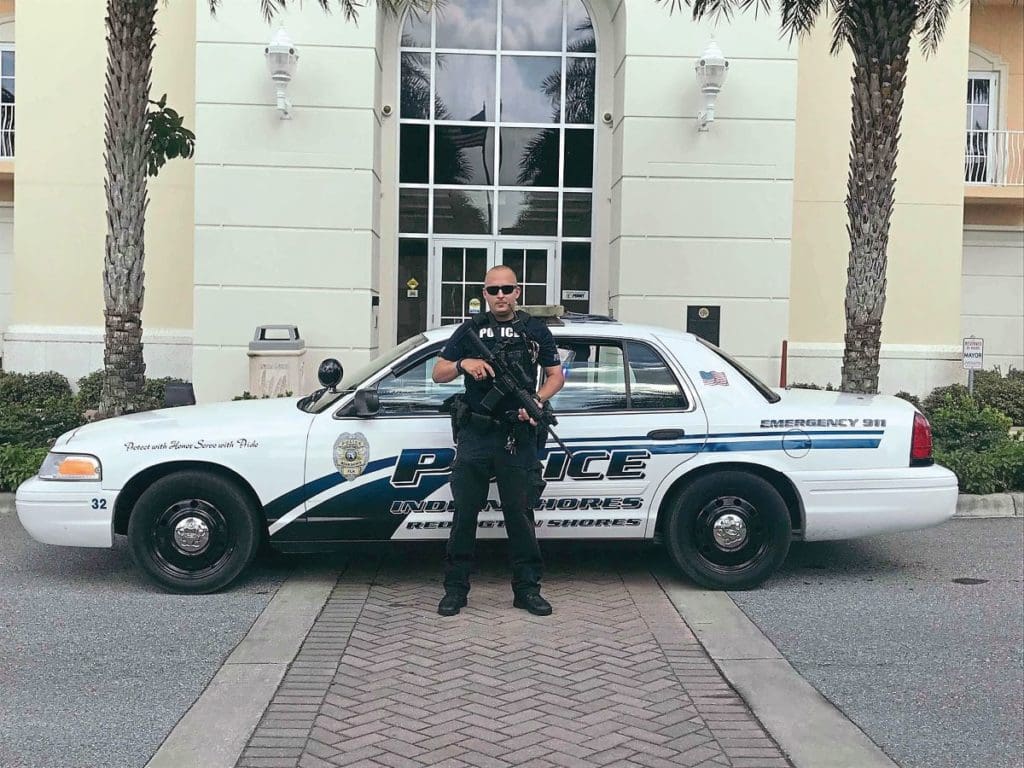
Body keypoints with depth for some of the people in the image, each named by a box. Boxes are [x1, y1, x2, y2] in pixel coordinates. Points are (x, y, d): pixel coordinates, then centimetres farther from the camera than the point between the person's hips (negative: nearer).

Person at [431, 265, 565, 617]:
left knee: (520, 515, 5)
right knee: (464, 514, 4)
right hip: (474, 437, 1)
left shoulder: (536, 330, 10)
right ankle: (455, 588, 13)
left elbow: (556, 375, 10)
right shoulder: (470, 330, 10)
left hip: (518, 438, 0)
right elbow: (438, 373, 11)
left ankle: (527, 588, 15)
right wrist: (463, 363, -11)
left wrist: (537, 400, -10)